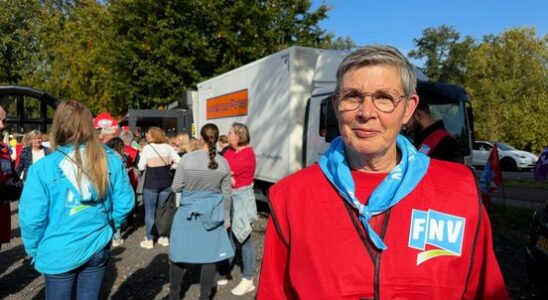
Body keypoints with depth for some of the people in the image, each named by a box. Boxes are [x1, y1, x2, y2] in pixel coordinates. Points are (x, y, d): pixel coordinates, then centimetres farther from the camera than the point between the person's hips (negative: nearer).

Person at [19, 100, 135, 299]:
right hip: (98, 248, 2)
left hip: (59, 253, -2)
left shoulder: (43, 167, -16)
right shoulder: (111, 160, -9)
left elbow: (31, 218, -13)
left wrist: (33, 249, 5)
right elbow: (125, 203, -5)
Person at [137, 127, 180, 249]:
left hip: (151, 182, -4)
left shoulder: (147, 148, -7)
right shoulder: (168, 147, 2)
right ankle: (164, 237, 22)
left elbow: (141, 167, -6)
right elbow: (179, 162, -1)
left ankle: (149, 240, 11)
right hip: (166, 181, 4)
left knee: (150, 211, 6)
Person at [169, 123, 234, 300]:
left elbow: (175, 188, -5)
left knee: (179, 255, 14)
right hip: (211, 214, 2)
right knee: (209, 256, 11)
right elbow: (226, 194, 2)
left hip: (188, 213, -1)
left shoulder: (187, 158, -13)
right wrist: (225, 215, 16)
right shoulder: (223, 163, -6)